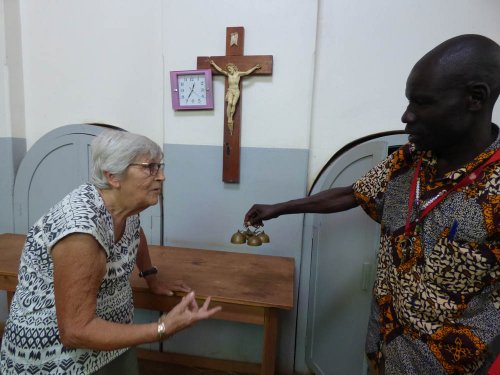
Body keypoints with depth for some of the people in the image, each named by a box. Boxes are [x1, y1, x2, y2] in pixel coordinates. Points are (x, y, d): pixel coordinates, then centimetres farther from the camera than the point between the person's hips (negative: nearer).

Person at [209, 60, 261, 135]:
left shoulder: (238, 73, 4)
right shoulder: (228, 74, 9)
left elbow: (247, 72, 1)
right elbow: (220, 70, 14)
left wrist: (255, 67, 0)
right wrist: (213, 64, 16)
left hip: (236, 91, 0)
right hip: (230, 91, 0)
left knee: (234, 104, -21)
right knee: (229, 103, -24)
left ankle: (230, 119, -16)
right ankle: (229, 120, -25)